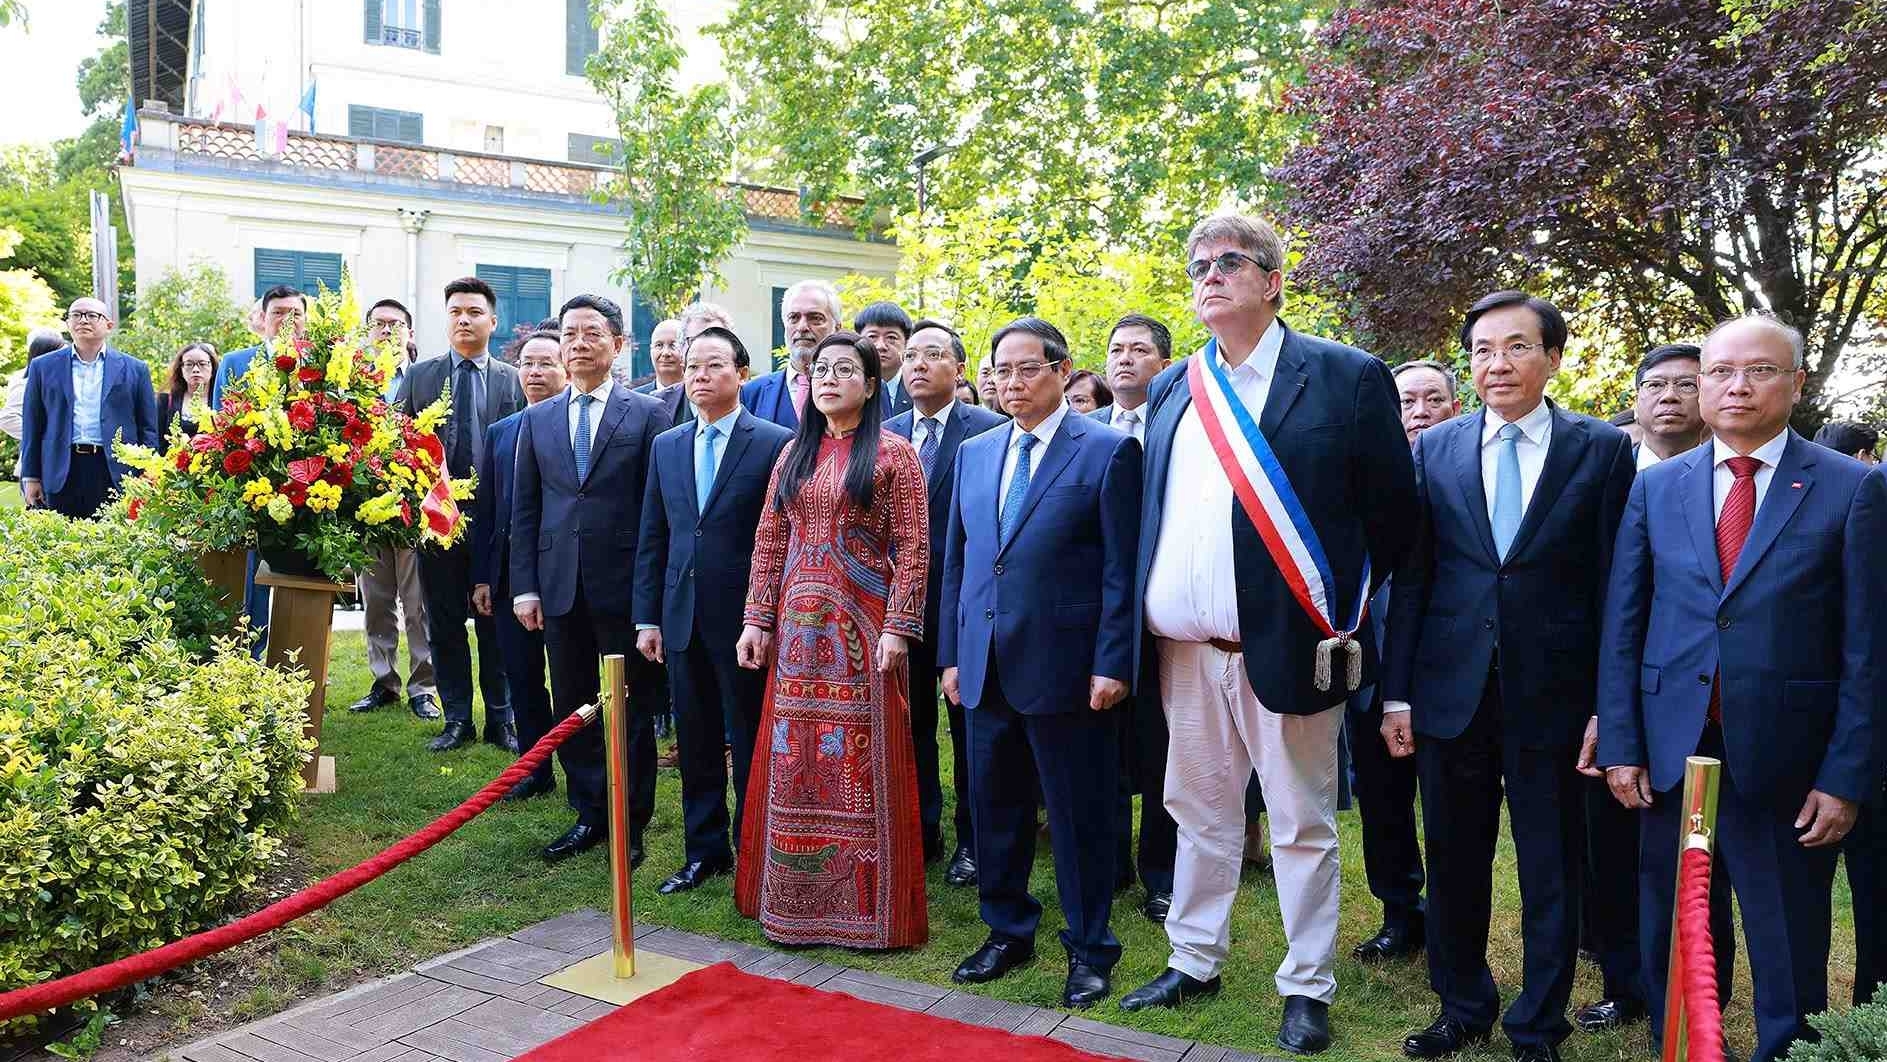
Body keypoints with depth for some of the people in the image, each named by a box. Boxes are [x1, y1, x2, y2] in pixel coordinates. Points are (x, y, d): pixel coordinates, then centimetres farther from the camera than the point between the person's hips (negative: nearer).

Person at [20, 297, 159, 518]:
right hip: (60, 474, 1)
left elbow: (148, 429, 8)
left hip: (115, 473, -1)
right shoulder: (43, 367, 13)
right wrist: (31, 476, 5)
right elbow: (32, 426, 12)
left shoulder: (134, 369, 10)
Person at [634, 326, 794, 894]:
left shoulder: (776, 443, -6)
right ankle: (704, 851, 26)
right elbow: (652, 538, 11)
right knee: (695, 746, 13)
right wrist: (647, 617, 7)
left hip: (745, 618, -5)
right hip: (683, 619, 5)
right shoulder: (666, 446, 10)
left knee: (751, 745, 5)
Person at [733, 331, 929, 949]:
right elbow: (769, 544, 10)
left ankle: (868, 905, 13)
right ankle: (794, 899, 22)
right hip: (798, 626, 5)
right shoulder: (794, 454, 12)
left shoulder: (893, 454, -3)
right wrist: (758, 619, 4)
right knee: (793, 760, 8)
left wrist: (898, 627, -15)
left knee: (861, 760, 0)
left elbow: (913, 549, -8)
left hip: (863, 627, -5)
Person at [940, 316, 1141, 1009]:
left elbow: (1121, 568, -8)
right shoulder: (974, 453, 12)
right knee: (994, 807, 14)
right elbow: (956, 560, 14)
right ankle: (1007, 932, 31)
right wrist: (951, 654, 10)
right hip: (986, 667, 6)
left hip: (1066, 666, -5)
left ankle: (1088, 948, 22)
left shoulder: (1109, 451, -5)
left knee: (1079, 815, 6)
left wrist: (1112, 664, -13)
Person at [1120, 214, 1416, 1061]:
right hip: (1186, 650, 5)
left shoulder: (1345, 378, -4)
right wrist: (1143, 626, 8)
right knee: (1200, 814, 17)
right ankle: (1194, 961, 32)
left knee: (1301, 828, 7)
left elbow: (1393, 513, -2)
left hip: (1287, 647, -5)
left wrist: (1342, 608, 0)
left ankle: (1308, 988, 22)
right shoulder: (1171, 391, 11)